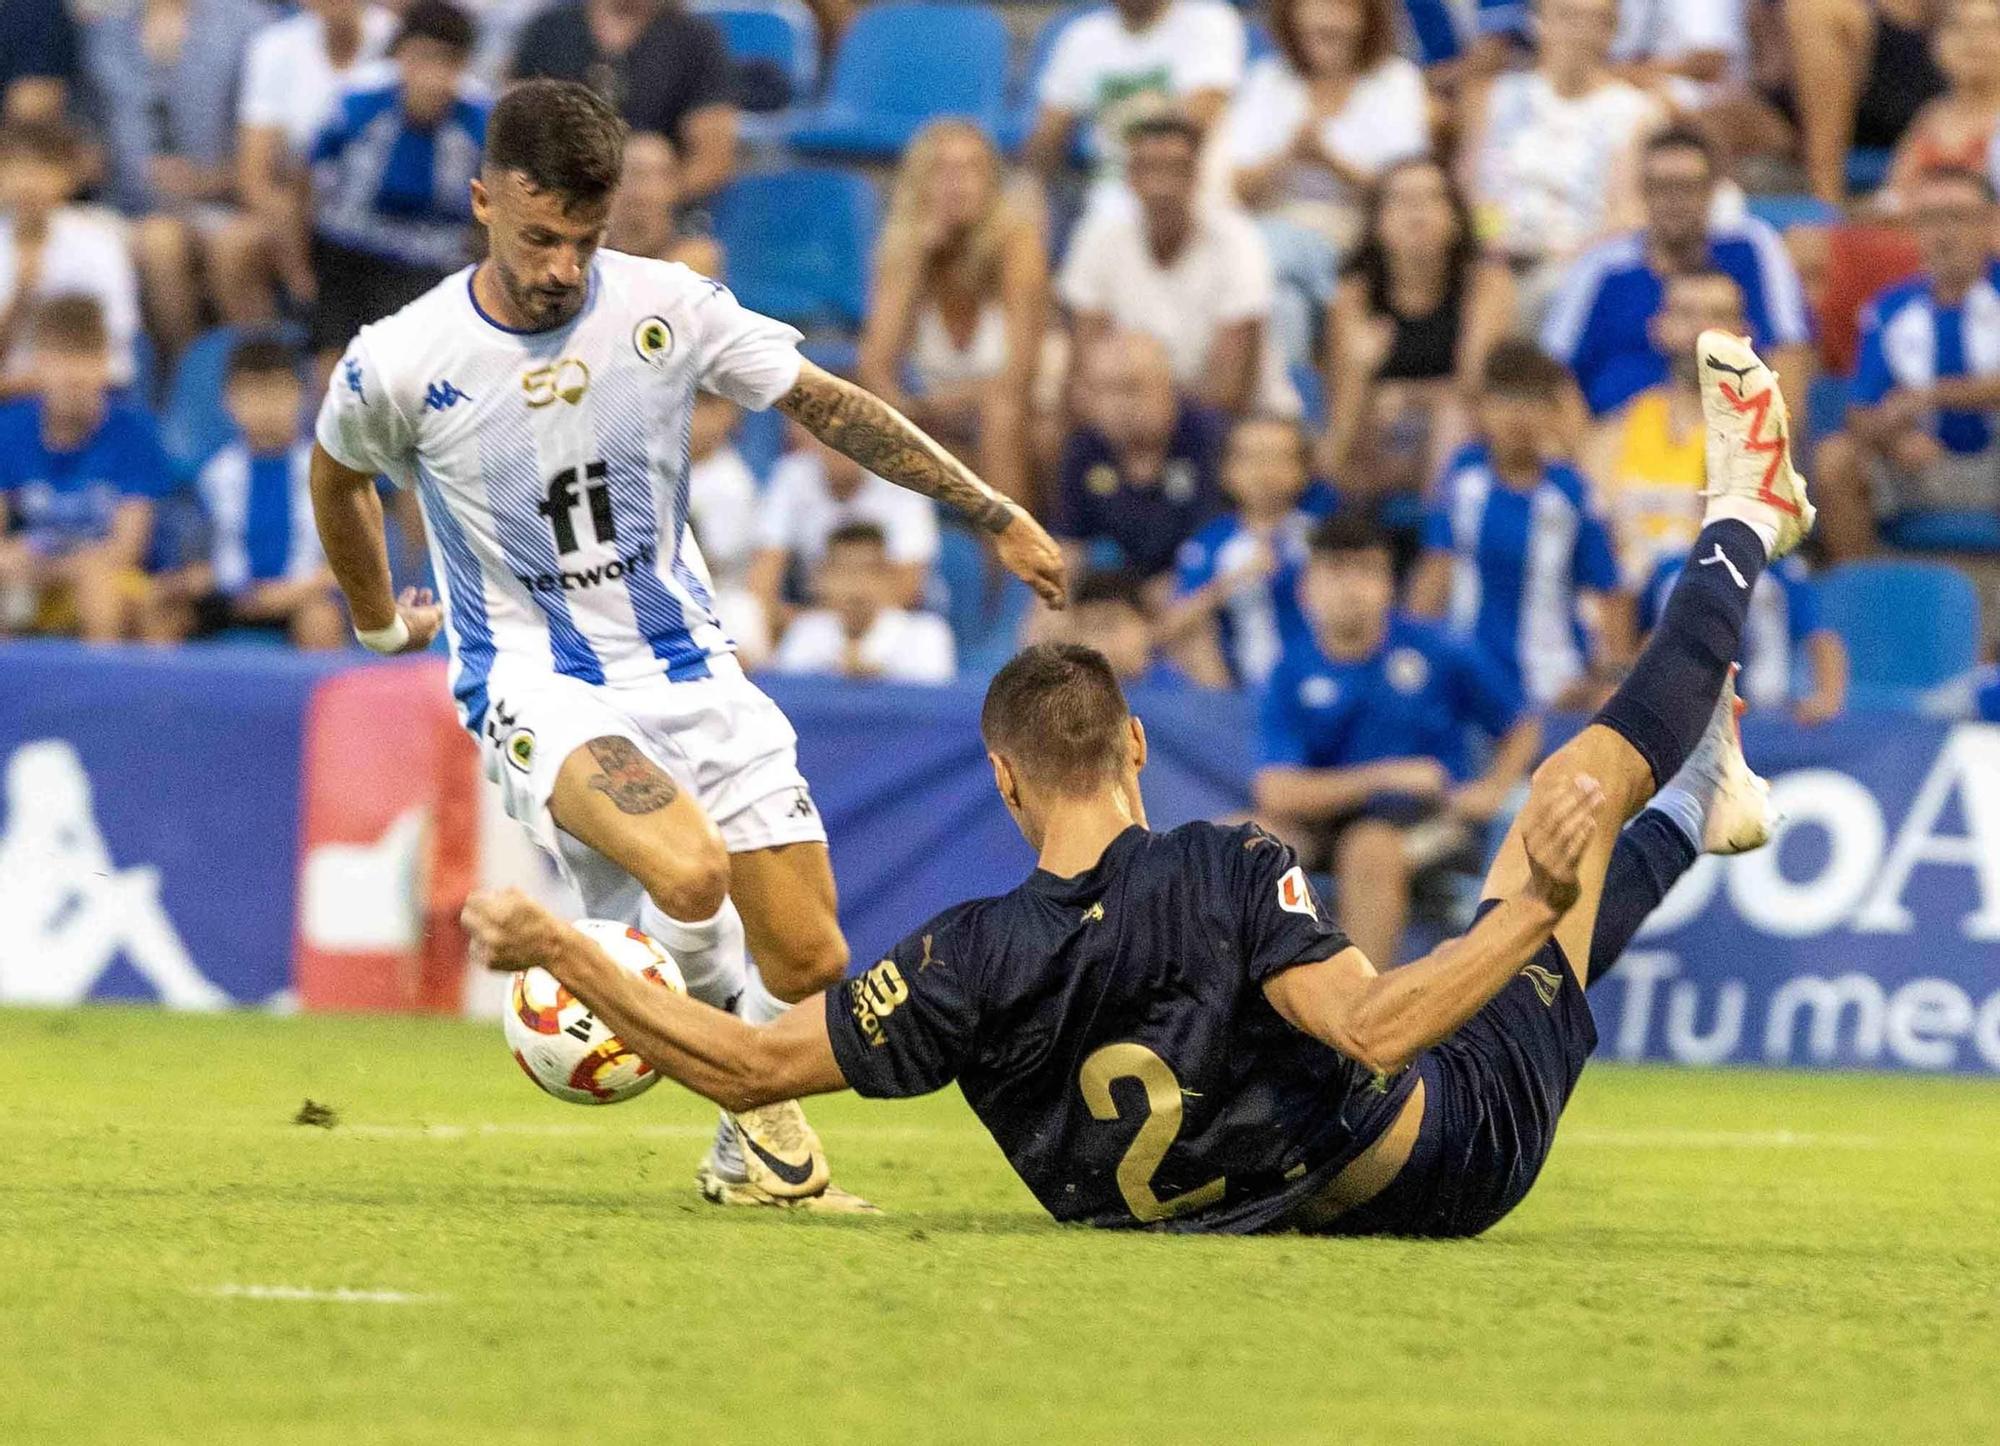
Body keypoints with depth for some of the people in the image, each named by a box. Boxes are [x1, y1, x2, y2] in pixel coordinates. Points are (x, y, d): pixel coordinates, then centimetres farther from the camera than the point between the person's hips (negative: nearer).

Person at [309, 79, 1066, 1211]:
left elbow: (829, 405, 5)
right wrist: (380, 622, 26)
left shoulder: (670, 309, -7)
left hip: (684, 661, 3)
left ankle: (750, 1153, 27)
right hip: (533, 681, -3)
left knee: (810, 964, -3)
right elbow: (339, 475, 12)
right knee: (690, 875, -32)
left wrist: (996, 514, 7)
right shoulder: (401, 365, -11)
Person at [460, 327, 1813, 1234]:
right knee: (1586, 780, 12)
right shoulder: (1230, 875, -34)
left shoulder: (974, 964, -23)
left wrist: (555, 947, -16)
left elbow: (747, 1063, -21)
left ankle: (1695, 811, 64)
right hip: (1452, 1159, -5)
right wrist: (1534, 909, -44)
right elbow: (1372, 1027, -41)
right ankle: (1741, 531, 37)